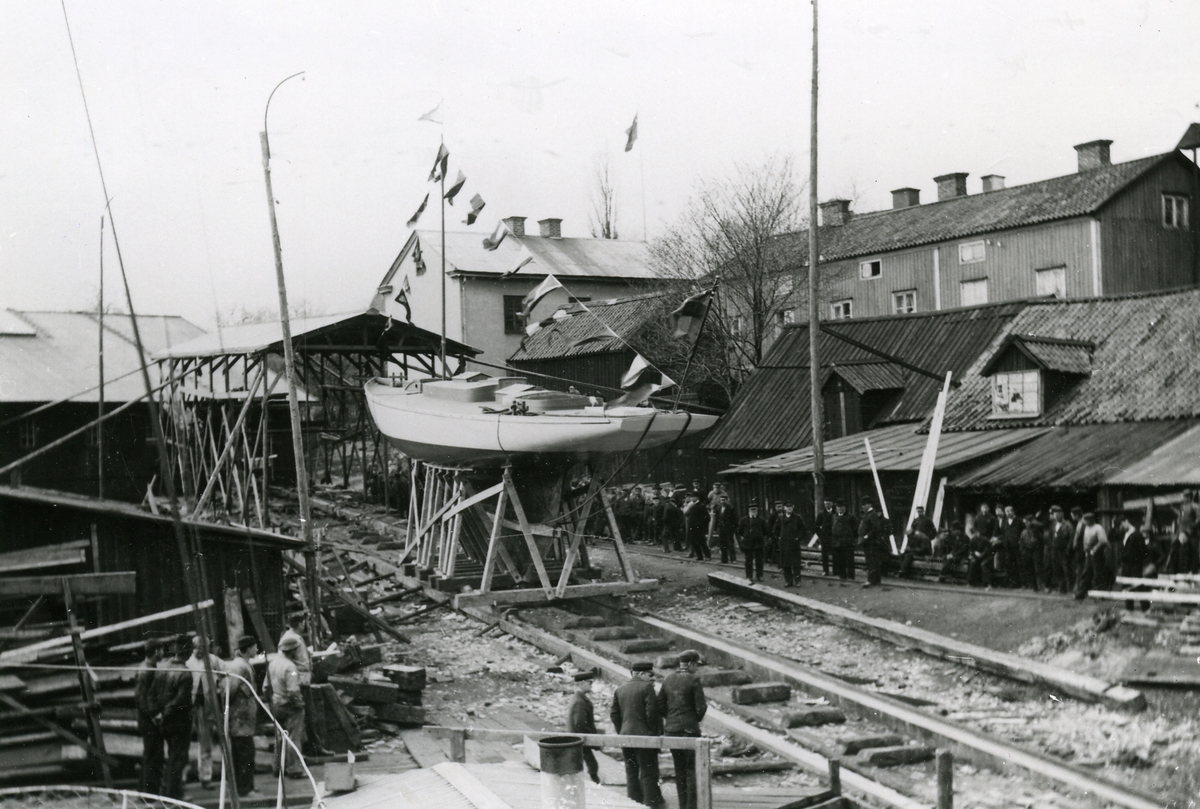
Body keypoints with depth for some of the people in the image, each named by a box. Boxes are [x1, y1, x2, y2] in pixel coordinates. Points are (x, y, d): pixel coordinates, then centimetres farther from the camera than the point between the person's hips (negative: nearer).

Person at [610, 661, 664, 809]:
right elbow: (651, 712, -15)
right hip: (644, 735, -6)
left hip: (625, 736, 6)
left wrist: (621, 732, 14)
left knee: (631, 772, 13)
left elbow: (614, 714, 9)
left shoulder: (620, 690, 11)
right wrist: (654, 731, -4)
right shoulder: (647, 687, -10)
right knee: (648, 772, 0)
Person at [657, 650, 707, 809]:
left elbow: (660, 706, 7)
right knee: (692, 769, 0)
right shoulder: (693, 680, -11)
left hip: (671, 730, 6)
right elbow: (700, 707, -12)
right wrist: (697, 718, 8)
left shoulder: (668, 679, 7)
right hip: (689, 729, -6)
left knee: (680, 769, 13)